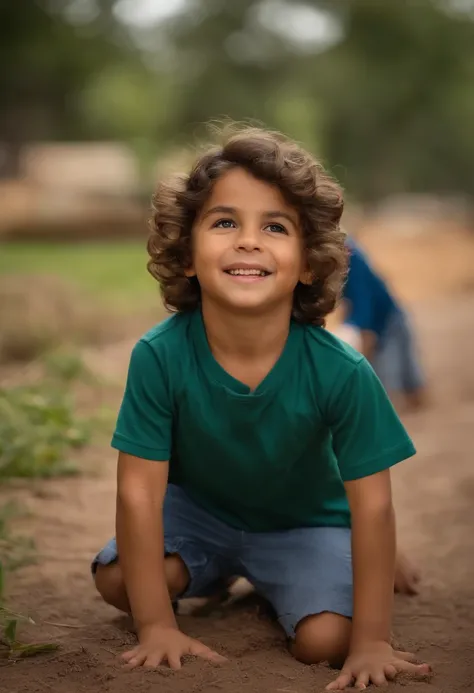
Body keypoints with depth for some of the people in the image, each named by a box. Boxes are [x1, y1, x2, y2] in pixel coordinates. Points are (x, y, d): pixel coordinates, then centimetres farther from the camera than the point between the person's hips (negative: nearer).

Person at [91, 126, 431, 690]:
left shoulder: (341, 372, -31)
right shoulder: (159, 356, -29)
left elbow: (371, 505, -24)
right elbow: (140, 491, -23)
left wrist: (370, 642, -24)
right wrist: (156, 626, -22)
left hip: (304, 523, -1)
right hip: (196, 509, 1)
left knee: (325, 641, -21)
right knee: (115, 579, -20)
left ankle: (272, 584, 15)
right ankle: (211, 574, 14)